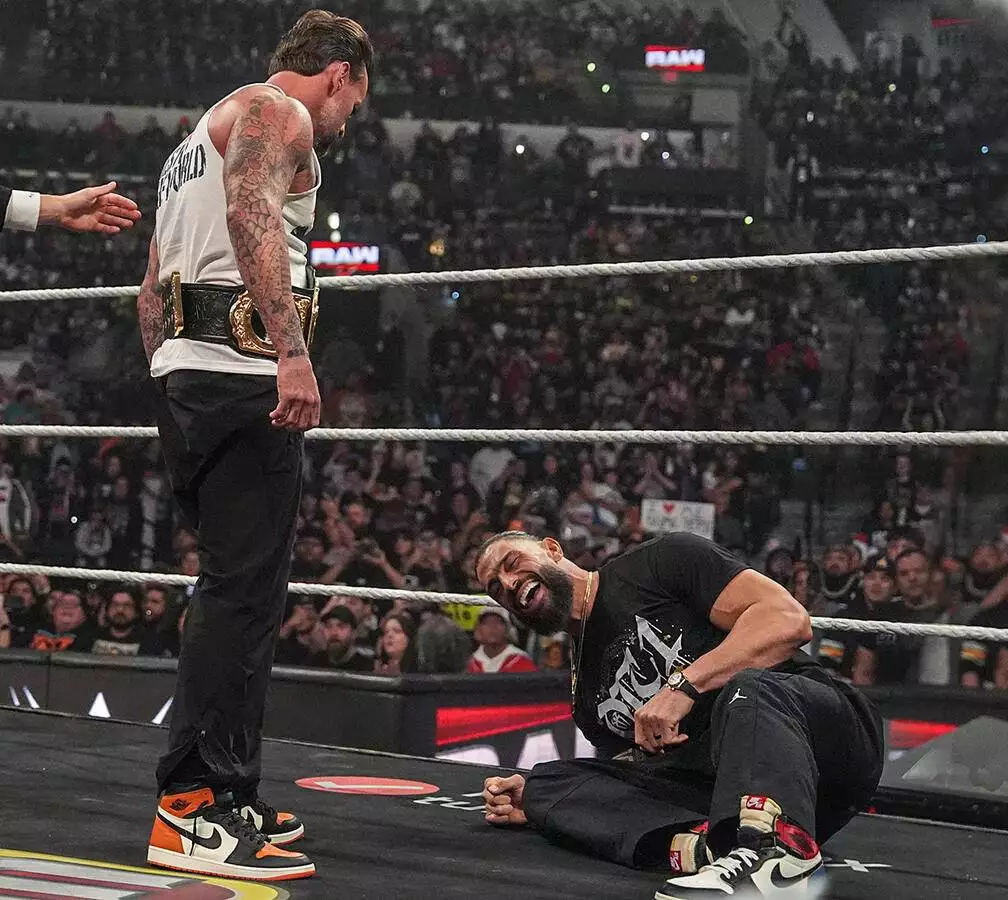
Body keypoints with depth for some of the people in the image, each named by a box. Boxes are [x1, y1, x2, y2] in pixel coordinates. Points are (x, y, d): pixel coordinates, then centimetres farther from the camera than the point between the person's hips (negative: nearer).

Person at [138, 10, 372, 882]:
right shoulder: (277, 112, -1)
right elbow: (255, 214, -23)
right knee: (245, 590, -12)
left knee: (236, 586, 14)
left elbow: (151, 292, 29)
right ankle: (194, 811, -13)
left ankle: (227, 793, 18)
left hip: (184, 370, 10)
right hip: (244, 370, -10)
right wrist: (292, 349, -31)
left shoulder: (200, 135, 29)